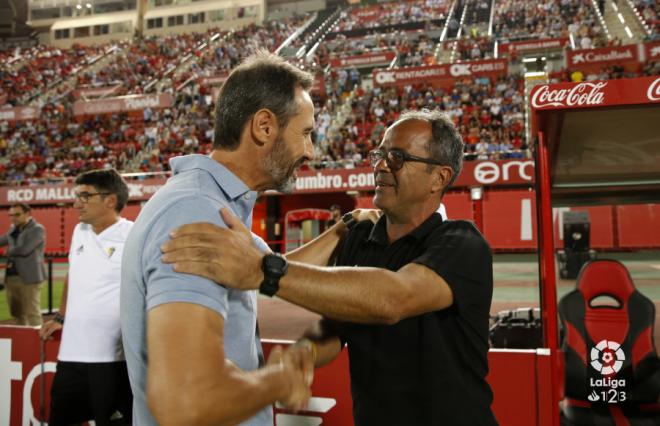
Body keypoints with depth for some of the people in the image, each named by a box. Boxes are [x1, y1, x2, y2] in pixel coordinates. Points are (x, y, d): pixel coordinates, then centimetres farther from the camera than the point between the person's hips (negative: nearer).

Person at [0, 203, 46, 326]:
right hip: (11, 277, 8)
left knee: (32, 313, -7)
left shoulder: (37, 229, -9)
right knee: (16, 313, 15)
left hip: (29, 278, -8)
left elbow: (25, 250, -19)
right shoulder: (13, 229, 16)